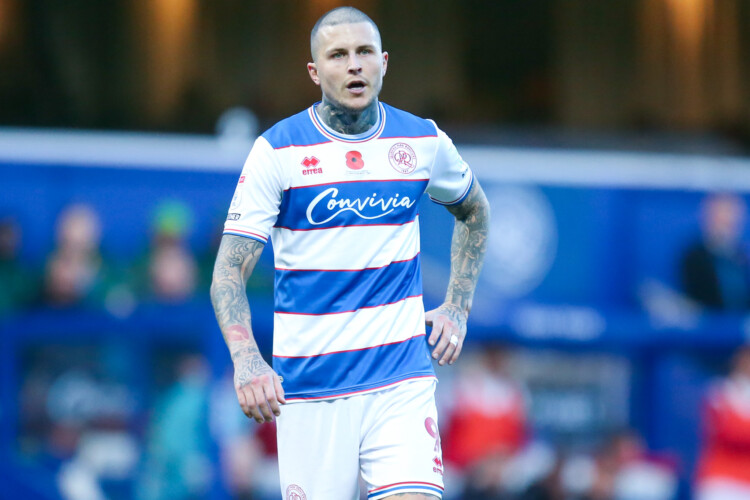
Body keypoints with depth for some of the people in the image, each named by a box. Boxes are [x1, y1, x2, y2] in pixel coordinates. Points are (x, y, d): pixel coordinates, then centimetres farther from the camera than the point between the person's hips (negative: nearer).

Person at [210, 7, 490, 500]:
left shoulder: (424, 141, 5)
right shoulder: (276, 150, -4)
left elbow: (474, 212, 27)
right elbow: (229, 272, -7)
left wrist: (457, 309, 16)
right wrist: (247, 362, -24)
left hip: (402, 382, 1)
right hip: (308, 391, -1)